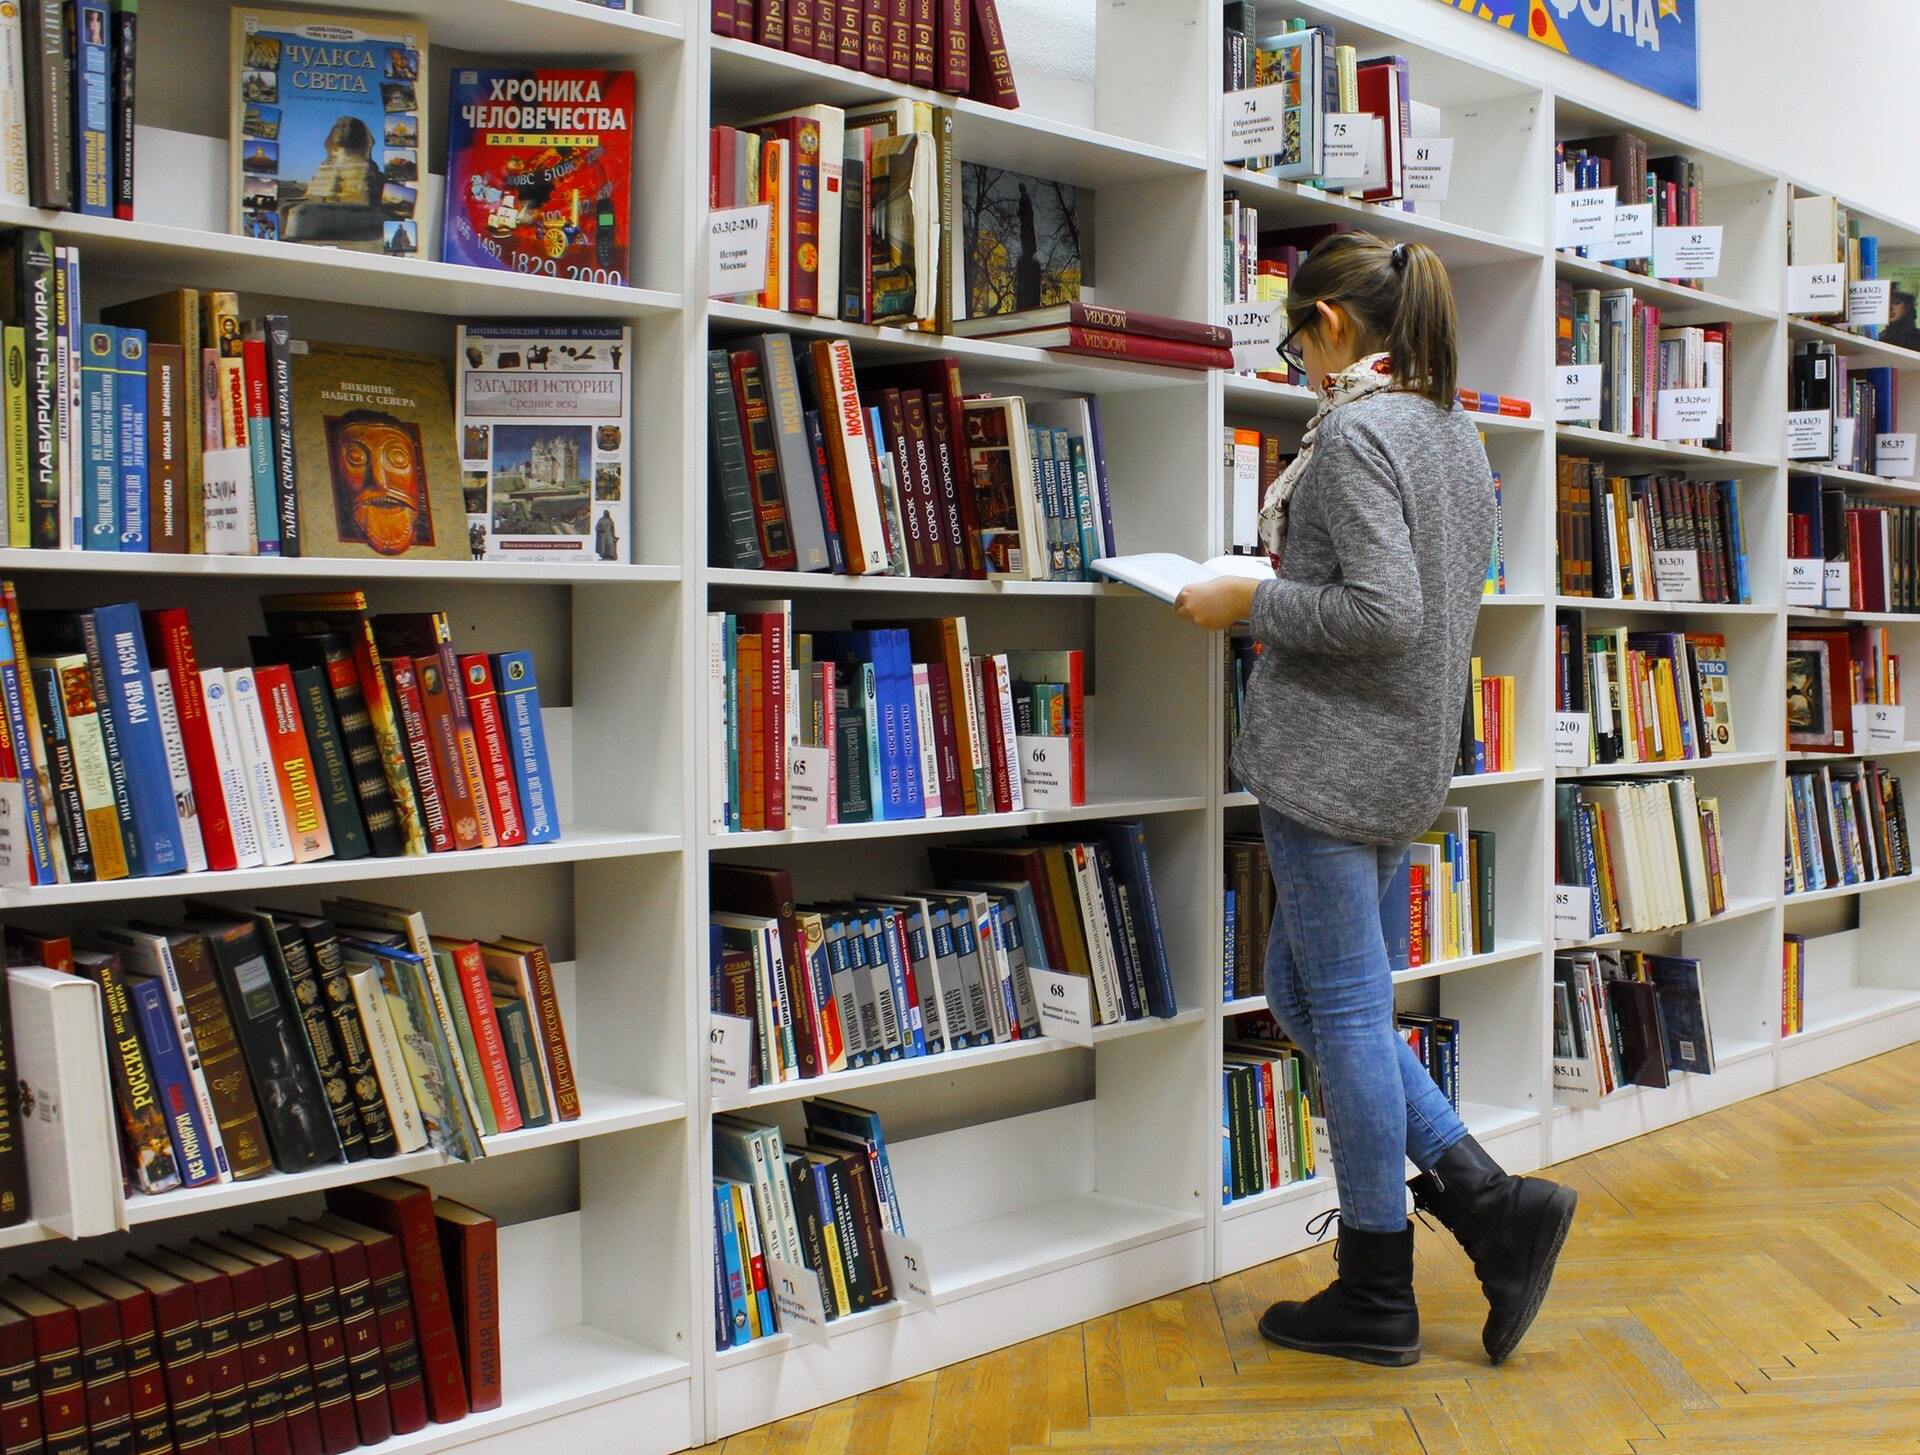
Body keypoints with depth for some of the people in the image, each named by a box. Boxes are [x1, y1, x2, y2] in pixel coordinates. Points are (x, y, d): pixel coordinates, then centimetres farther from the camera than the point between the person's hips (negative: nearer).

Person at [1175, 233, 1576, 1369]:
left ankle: (1377, 1297, 13)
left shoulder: (1352, 430, -15)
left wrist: (1252, 603, -11)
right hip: (1412, 757, 10)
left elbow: (1383, 613, -24)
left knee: (1345, 1006, 0)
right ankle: (1494, 1205, 14)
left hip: (1335, 752, -10)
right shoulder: (1456, 432, 15)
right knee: (1305, 993, 17)